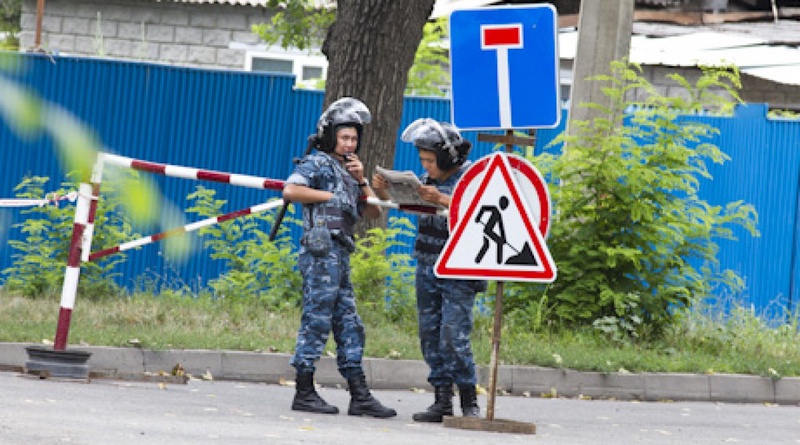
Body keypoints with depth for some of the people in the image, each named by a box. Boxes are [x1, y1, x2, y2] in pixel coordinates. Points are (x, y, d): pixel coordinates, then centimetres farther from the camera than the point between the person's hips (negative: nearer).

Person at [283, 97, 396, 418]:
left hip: (340, 256, 9)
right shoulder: (316, 163, -2)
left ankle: (360, 396, 8)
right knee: (317, 320, -8)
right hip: (321, 250, -9)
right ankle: (304, 392, -5)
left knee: (348, 326, 7)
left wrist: (361, 181, 5)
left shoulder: (348, 171, 23)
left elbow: (374, 212, 19)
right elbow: (290, 191, -19)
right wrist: (329, 196, -11)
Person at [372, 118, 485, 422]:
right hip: (427, 268, 7)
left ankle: (469, 402, -2)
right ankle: (442, 400, 11)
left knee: (453, 337, -12)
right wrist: (382, 188, -3)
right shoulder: (427, 179, 11)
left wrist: (442, 200, -33)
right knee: (430, 335, 6)